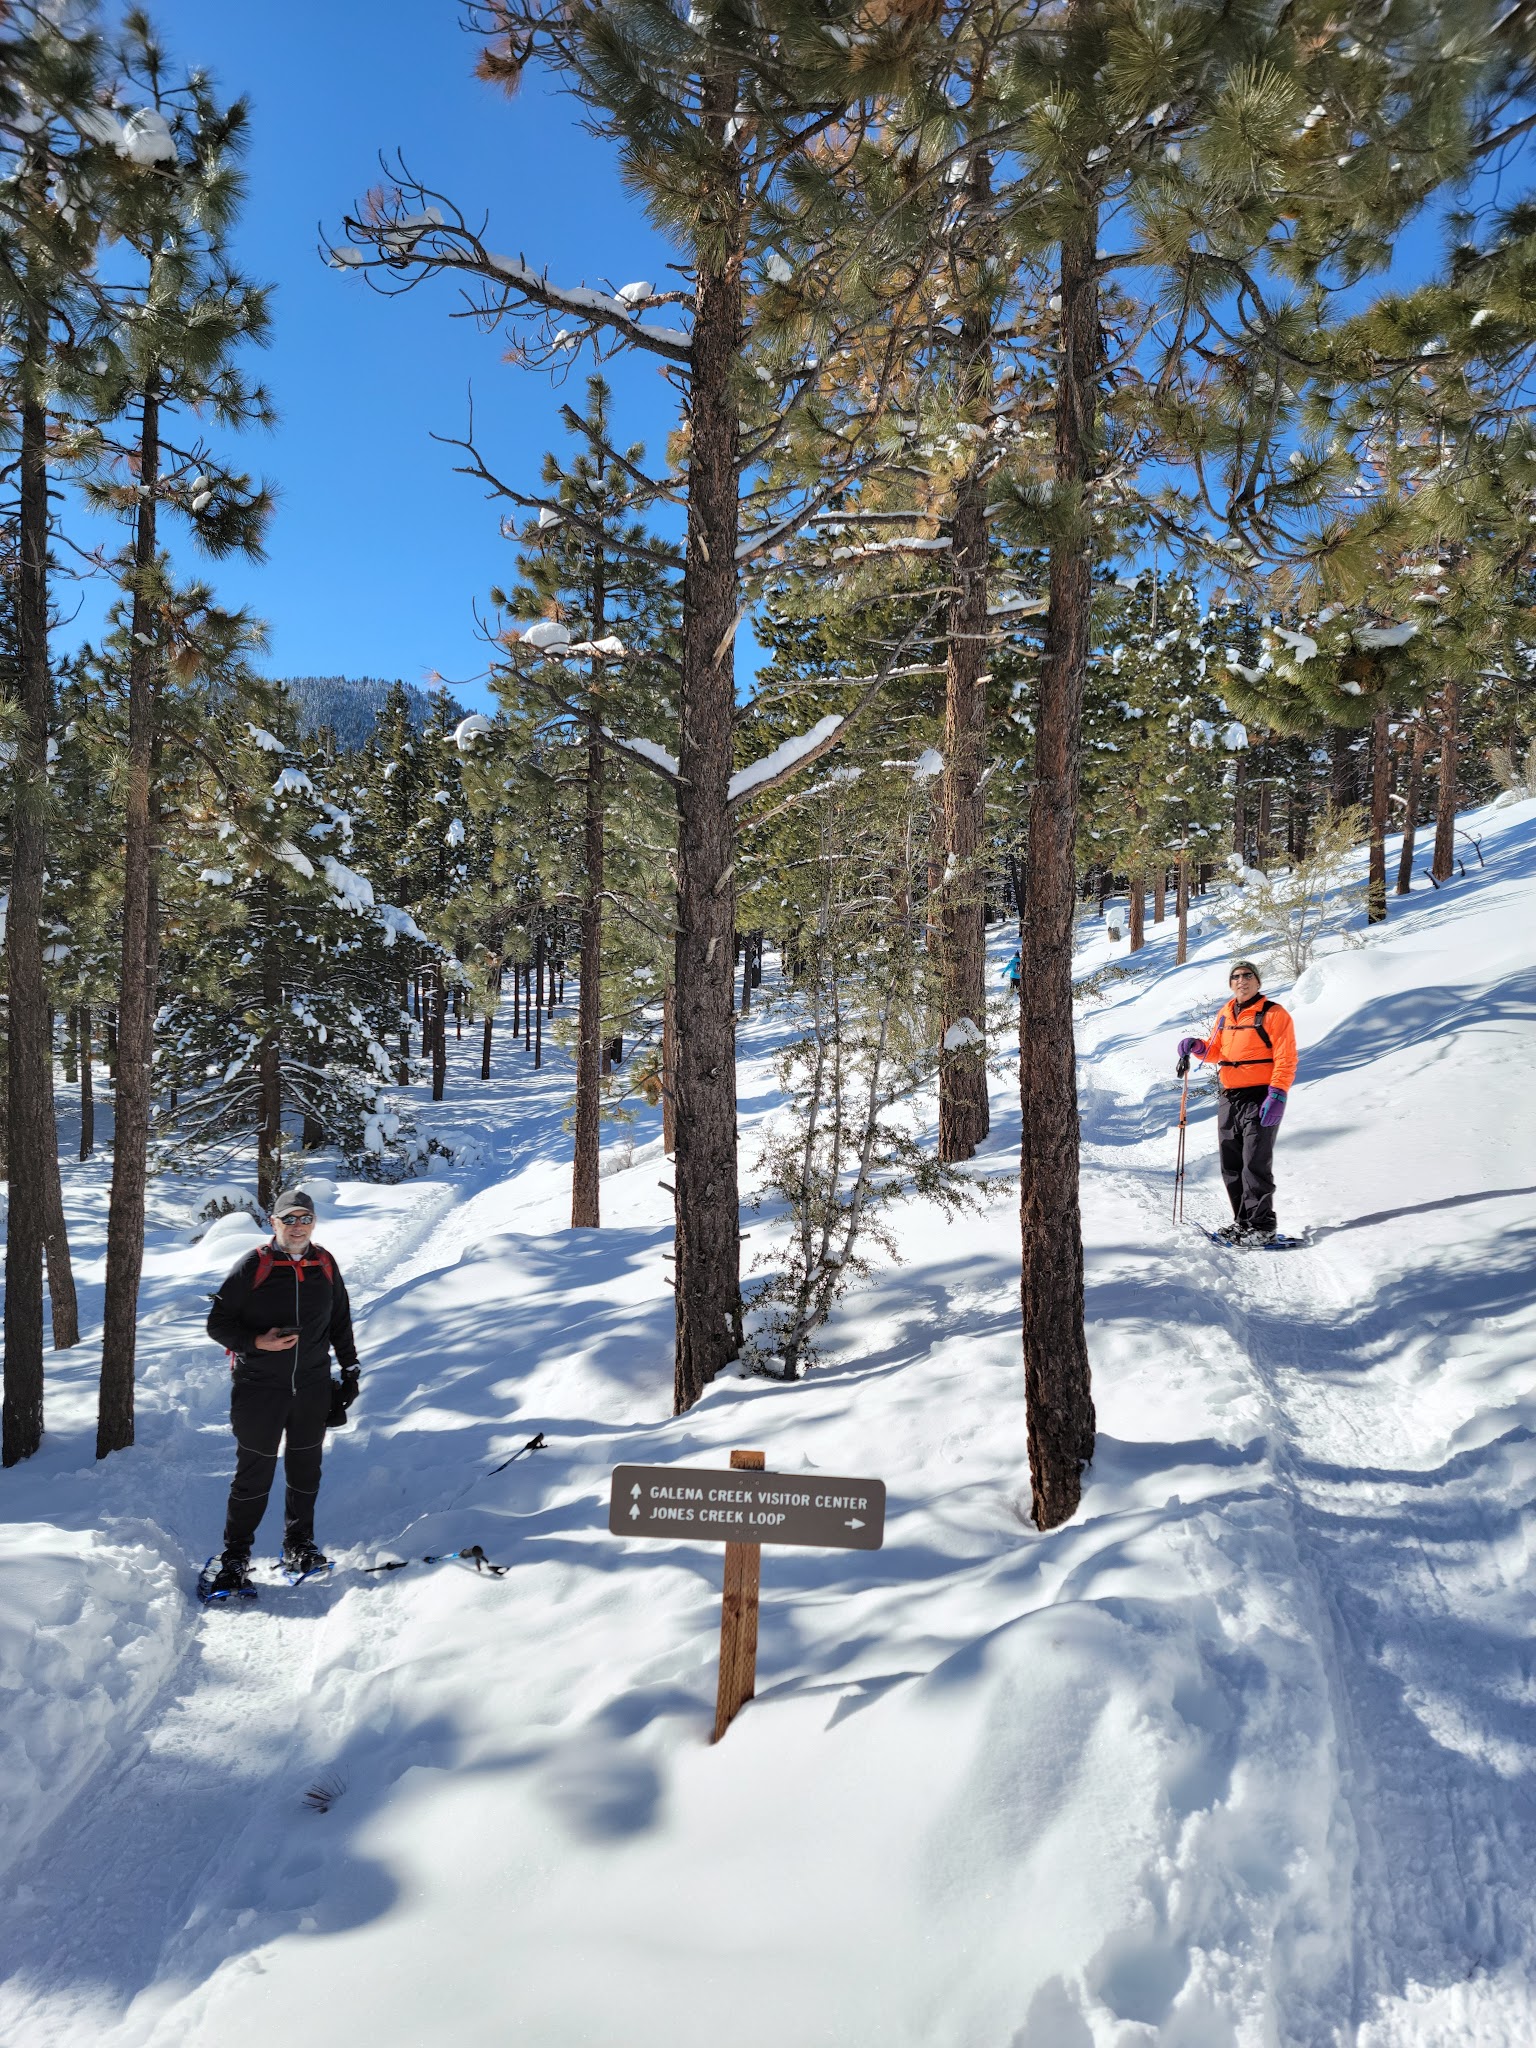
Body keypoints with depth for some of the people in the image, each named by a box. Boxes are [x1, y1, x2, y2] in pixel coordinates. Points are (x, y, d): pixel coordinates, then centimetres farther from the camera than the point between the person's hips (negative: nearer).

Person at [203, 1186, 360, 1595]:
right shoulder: (252, 1267, -9)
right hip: (259, 1389, -3)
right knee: (254, 1475, 2)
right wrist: (257, 1342, -21)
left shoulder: (325, 1265, 3)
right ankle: (235, 1558, 16)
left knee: (305, 1470, 12)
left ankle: (298, 1546, 28)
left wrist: (350, 1368, 14)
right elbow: (218, 1324, -6)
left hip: (313, 1388, 4)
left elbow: (340, 1322, 15)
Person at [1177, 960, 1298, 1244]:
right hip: (1229, 1099, 7)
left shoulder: (1274, 1014, -6)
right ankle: (1243, 1222, 19)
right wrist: (1197, 1047, 0)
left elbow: (1286, 1060, -11)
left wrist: (1277, 1096, -20)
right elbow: (1217, 1052, 22)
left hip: (1260, 1099, -7)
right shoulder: (1225, 1014, 14)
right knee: (1231, 1165, 10)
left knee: (1255, 1164, -8)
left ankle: (1262, 1227, -3)